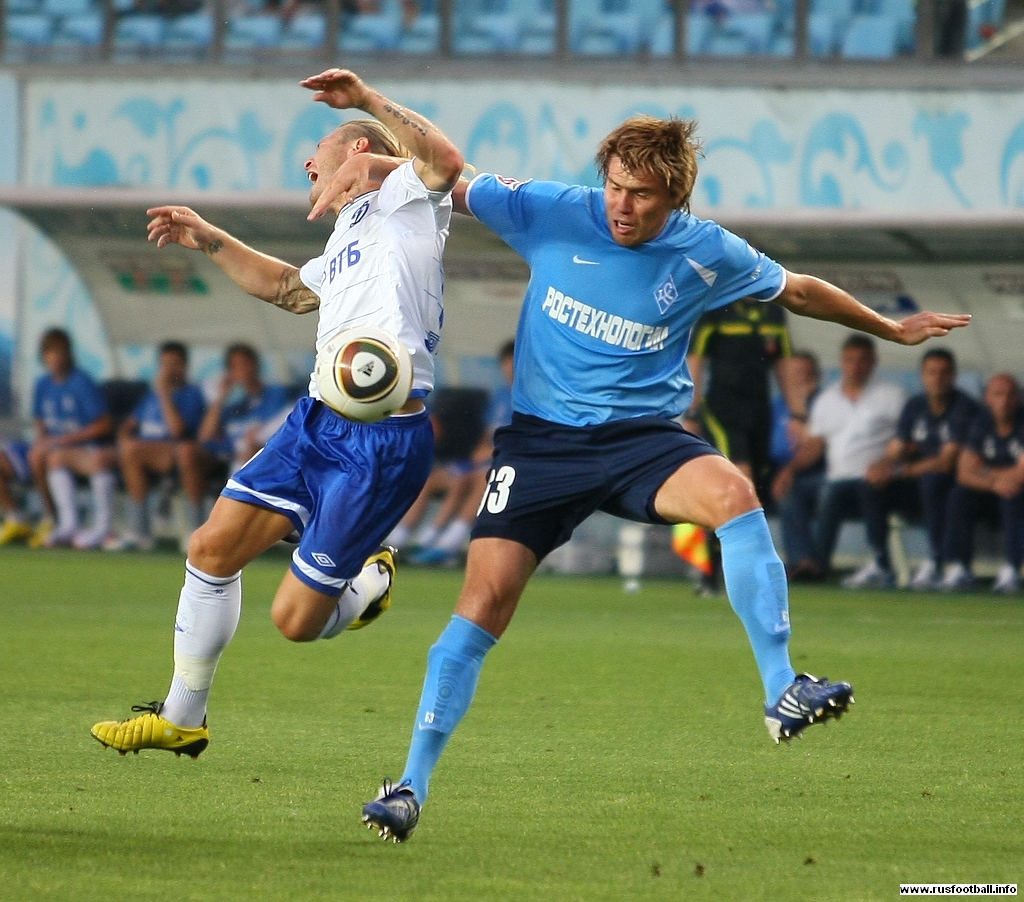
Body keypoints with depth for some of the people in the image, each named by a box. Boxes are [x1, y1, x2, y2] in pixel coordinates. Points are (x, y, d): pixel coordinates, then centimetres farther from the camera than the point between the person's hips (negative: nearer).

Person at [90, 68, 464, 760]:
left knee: (296, 620, -6)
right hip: (315, 422, 9)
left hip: (382, 443, -9)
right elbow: (287, 288, 44)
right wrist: (209, 240, 41)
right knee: (213, 549, 6)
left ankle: (372, 582, 27)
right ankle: (182, 718, 20)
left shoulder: (398, 197, -4)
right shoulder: (347, 240, 23)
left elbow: (446, 161, -28)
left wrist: (367, 98, -26)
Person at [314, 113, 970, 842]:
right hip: (542, 439, 0)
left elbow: (796, 291, 15)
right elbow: (450, 187, 6)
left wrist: (893, 330, 23)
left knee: (731, 491, -32)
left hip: (643, 437, 0)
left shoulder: (708, 255, -4)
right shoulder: (551, 214, -6)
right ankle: (413, 785, 1)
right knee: (484, 603, -11)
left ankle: (783, 693, -31)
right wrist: (366, 173, -8)